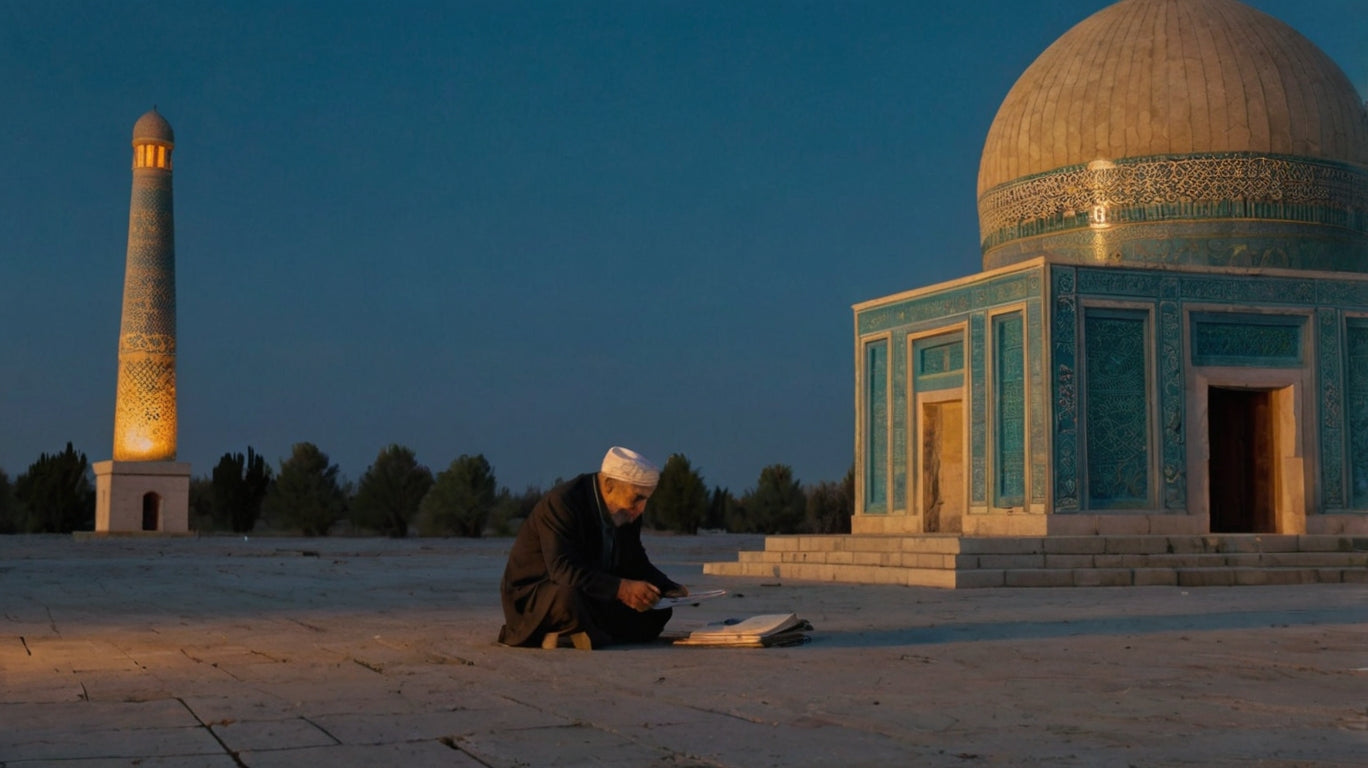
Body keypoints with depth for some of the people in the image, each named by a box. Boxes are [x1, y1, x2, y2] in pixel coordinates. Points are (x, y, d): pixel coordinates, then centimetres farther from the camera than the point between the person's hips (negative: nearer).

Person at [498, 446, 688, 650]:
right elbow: (563, 570, -35)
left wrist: (669, 588, -7)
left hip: (591, 597, 9)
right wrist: (619, 588, -44)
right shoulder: (561, 503, -25)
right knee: (569, 596, -42)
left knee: (658, 611, -6)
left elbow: (635, 563, 12)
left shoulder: (627, 512, 1)